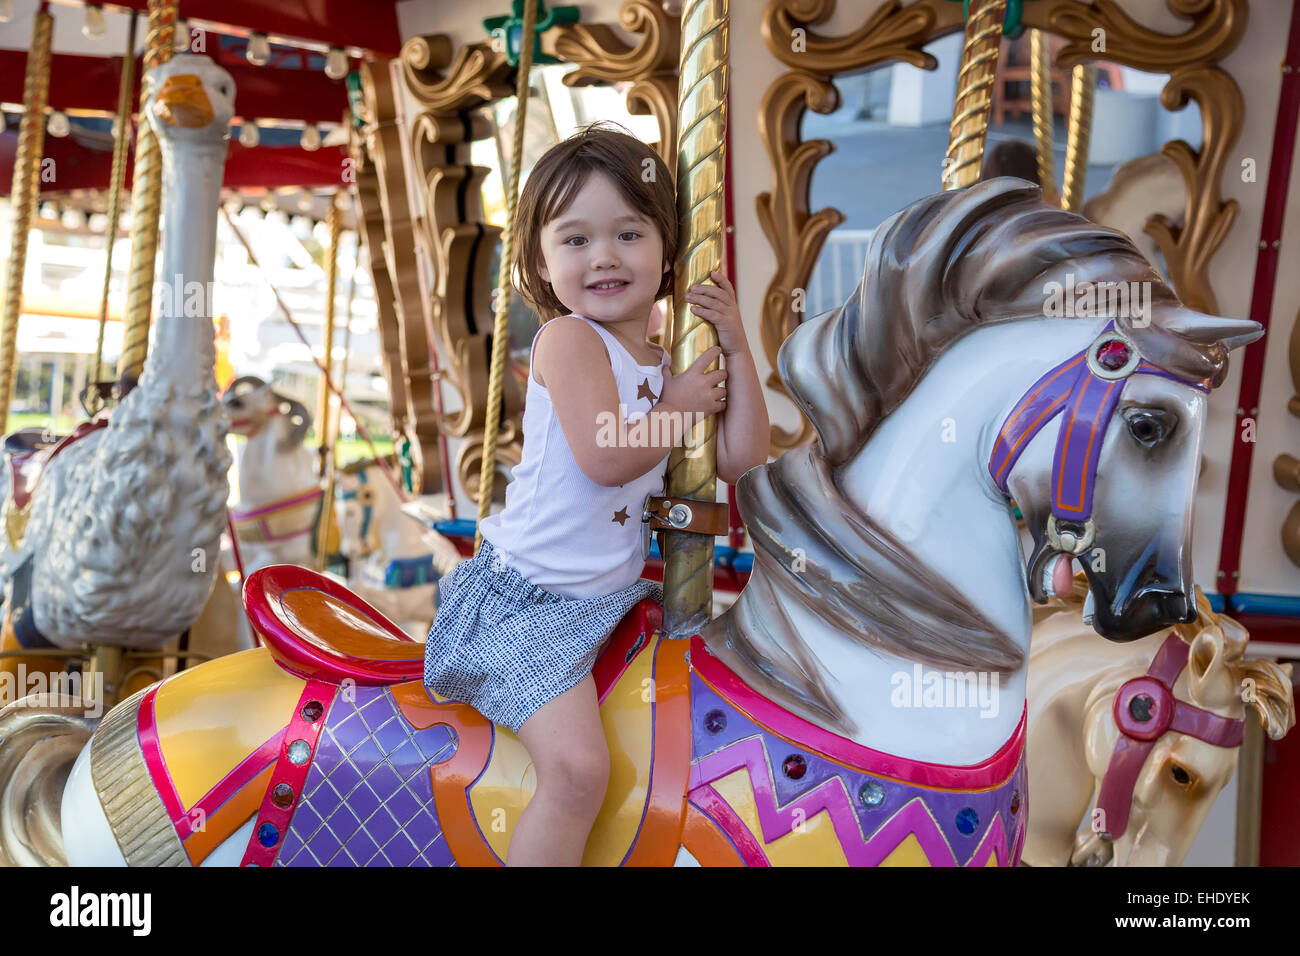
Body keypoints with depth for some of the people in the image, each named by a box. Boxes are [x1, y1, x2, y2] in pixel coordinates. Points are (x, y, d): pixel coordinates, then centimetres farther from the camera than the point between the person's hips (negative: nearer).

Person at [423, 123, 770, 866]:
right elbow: (604, 456, -25)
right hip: (530, 600, -8)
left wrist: (736, 346, 0)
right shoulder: (568, 338, -11)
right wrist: (683, 407, -10)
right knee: (578, 768, -23)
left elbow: (743, 462, 3)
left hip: (613, 596, 9)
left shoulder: (668, 364, 10)